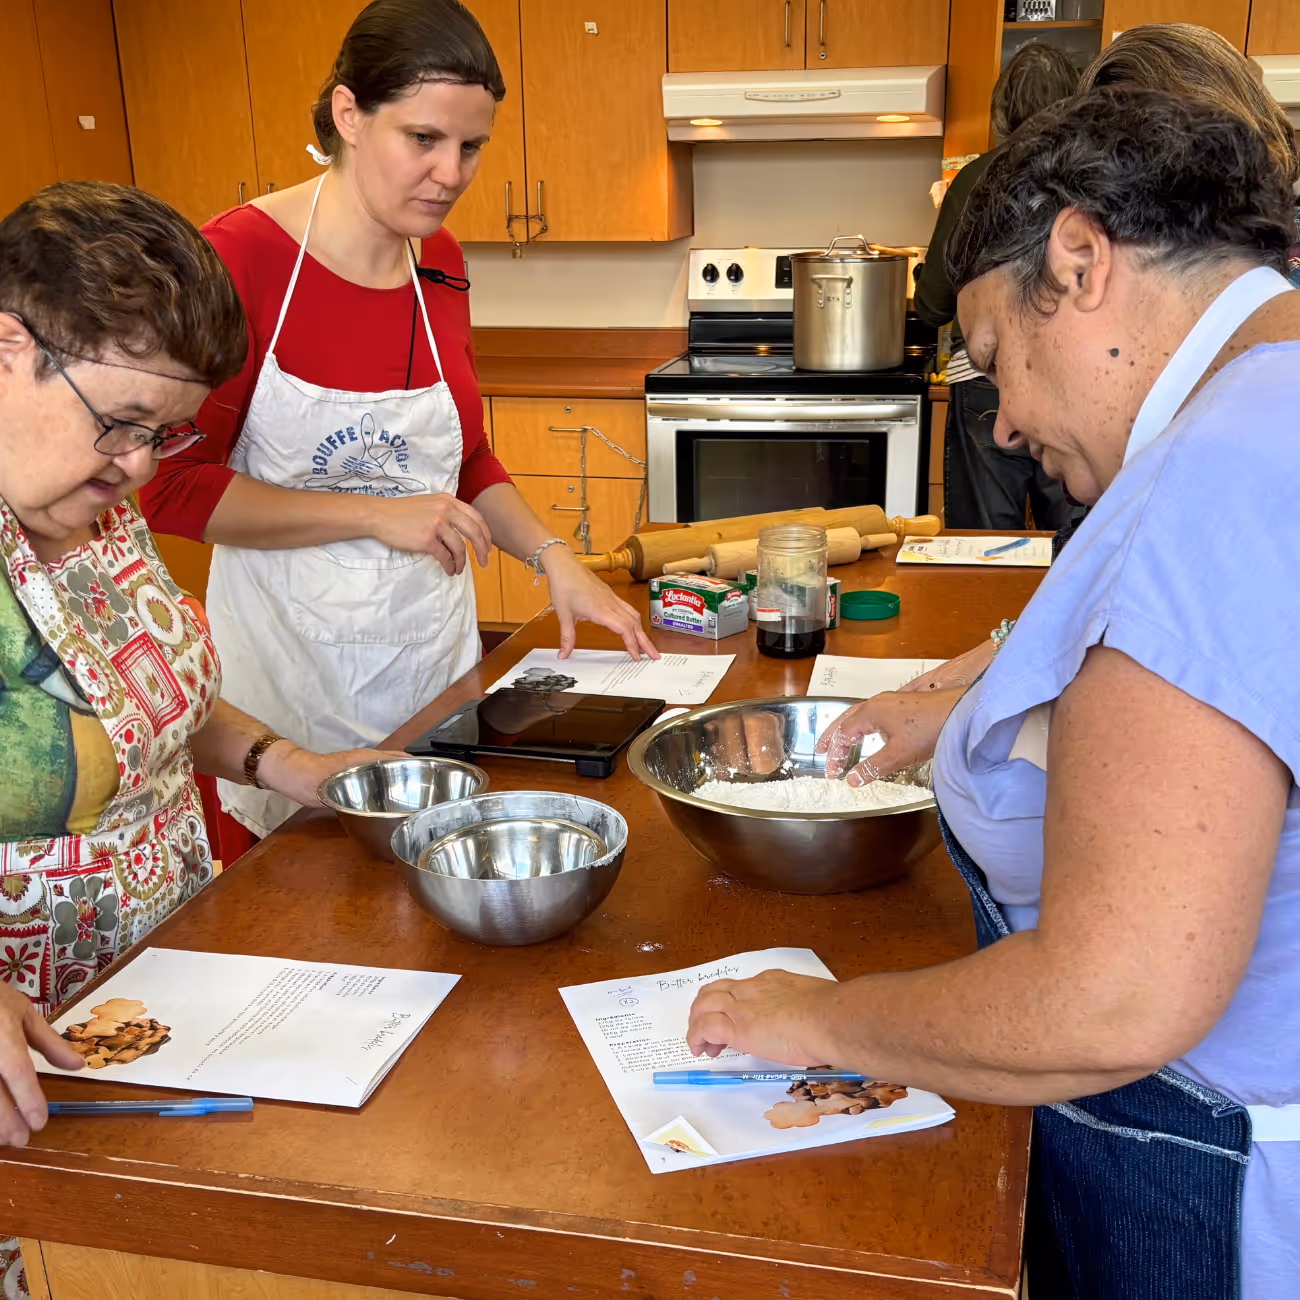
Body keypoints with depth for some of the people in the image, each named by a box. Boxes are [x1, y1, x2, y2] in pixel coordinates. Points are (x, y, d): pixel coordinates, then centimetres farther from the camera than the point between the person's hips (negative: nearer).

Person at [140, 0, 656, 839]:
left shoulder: (440, 264, 5)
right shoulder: (238, 257, -14)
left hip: (435, 635, 5)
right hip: (296, 651, -5)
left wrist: (553, 559, -1)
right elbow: (174, 490, -14)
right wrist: (379, 516, -18)